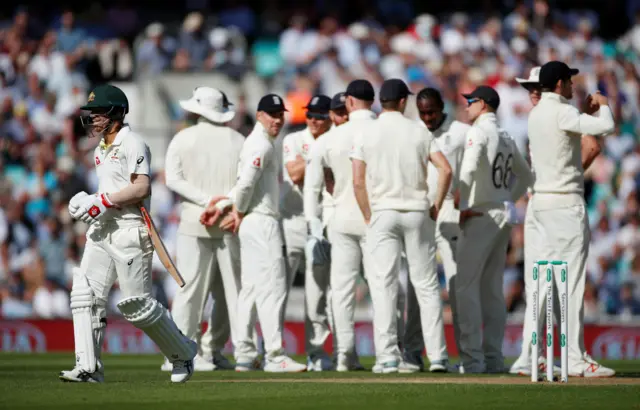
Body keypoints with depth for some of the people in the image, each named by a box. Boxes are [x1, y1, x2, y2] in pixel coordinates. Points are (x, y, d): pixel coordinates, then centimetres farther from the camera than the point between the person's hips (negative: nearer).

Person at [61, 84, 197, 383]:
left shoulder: (132, 144, -9)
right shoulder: (100, 150, 19)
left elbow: (142, 188, -19)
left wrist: (103, 201, -20)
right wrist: (89, 203, 8)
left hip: (129, 232, -9)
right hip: (101, 230, 9)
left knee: (136, 303, -6)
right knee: (85, 293, -6)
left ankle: (183, 352, 14)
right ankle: (88, 367, -8)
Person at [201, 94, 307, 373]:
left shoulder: (256, 143, 20)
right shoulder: (261, 145, -12)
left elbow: (244, 184, 15)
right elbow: (246, 183, -22)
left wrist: (221, 206, 0)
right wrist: (238, 212, -7)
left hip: (249, 224, 10)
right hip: (262, 221, -10)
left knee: (250, 288, 10)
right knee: (272, 287, -12)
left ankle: (244, 355, 12)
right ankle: (274, 355, -15)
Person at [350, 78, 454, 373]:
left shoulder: (365, 134, 0)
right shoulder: (419, 132, 3)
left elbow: (358, 181, -7)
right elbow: (445, 169, -6)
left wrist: (368, 216, 2)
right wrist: (436, 206, 3)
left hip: (382, 214, -1)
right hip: (417, 213, 1)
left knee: (385, 285, -1)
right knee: (426, 285, 5)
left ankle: (388, 356, -6)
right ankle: (437, 354, 2)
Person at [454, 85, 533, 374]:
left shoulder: (479, 131, -8)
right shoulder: (506, 138, 17)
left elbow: (469, 168, -23)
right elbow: (525, 175, 28)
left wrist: (463, 206, -17)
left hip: (481, 216, -8)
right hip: (504, 216, 8)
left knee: (466, 286, -9)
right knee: (492, 289, 11)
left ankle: (472, 358, -15)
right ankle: (494, 358, 10)